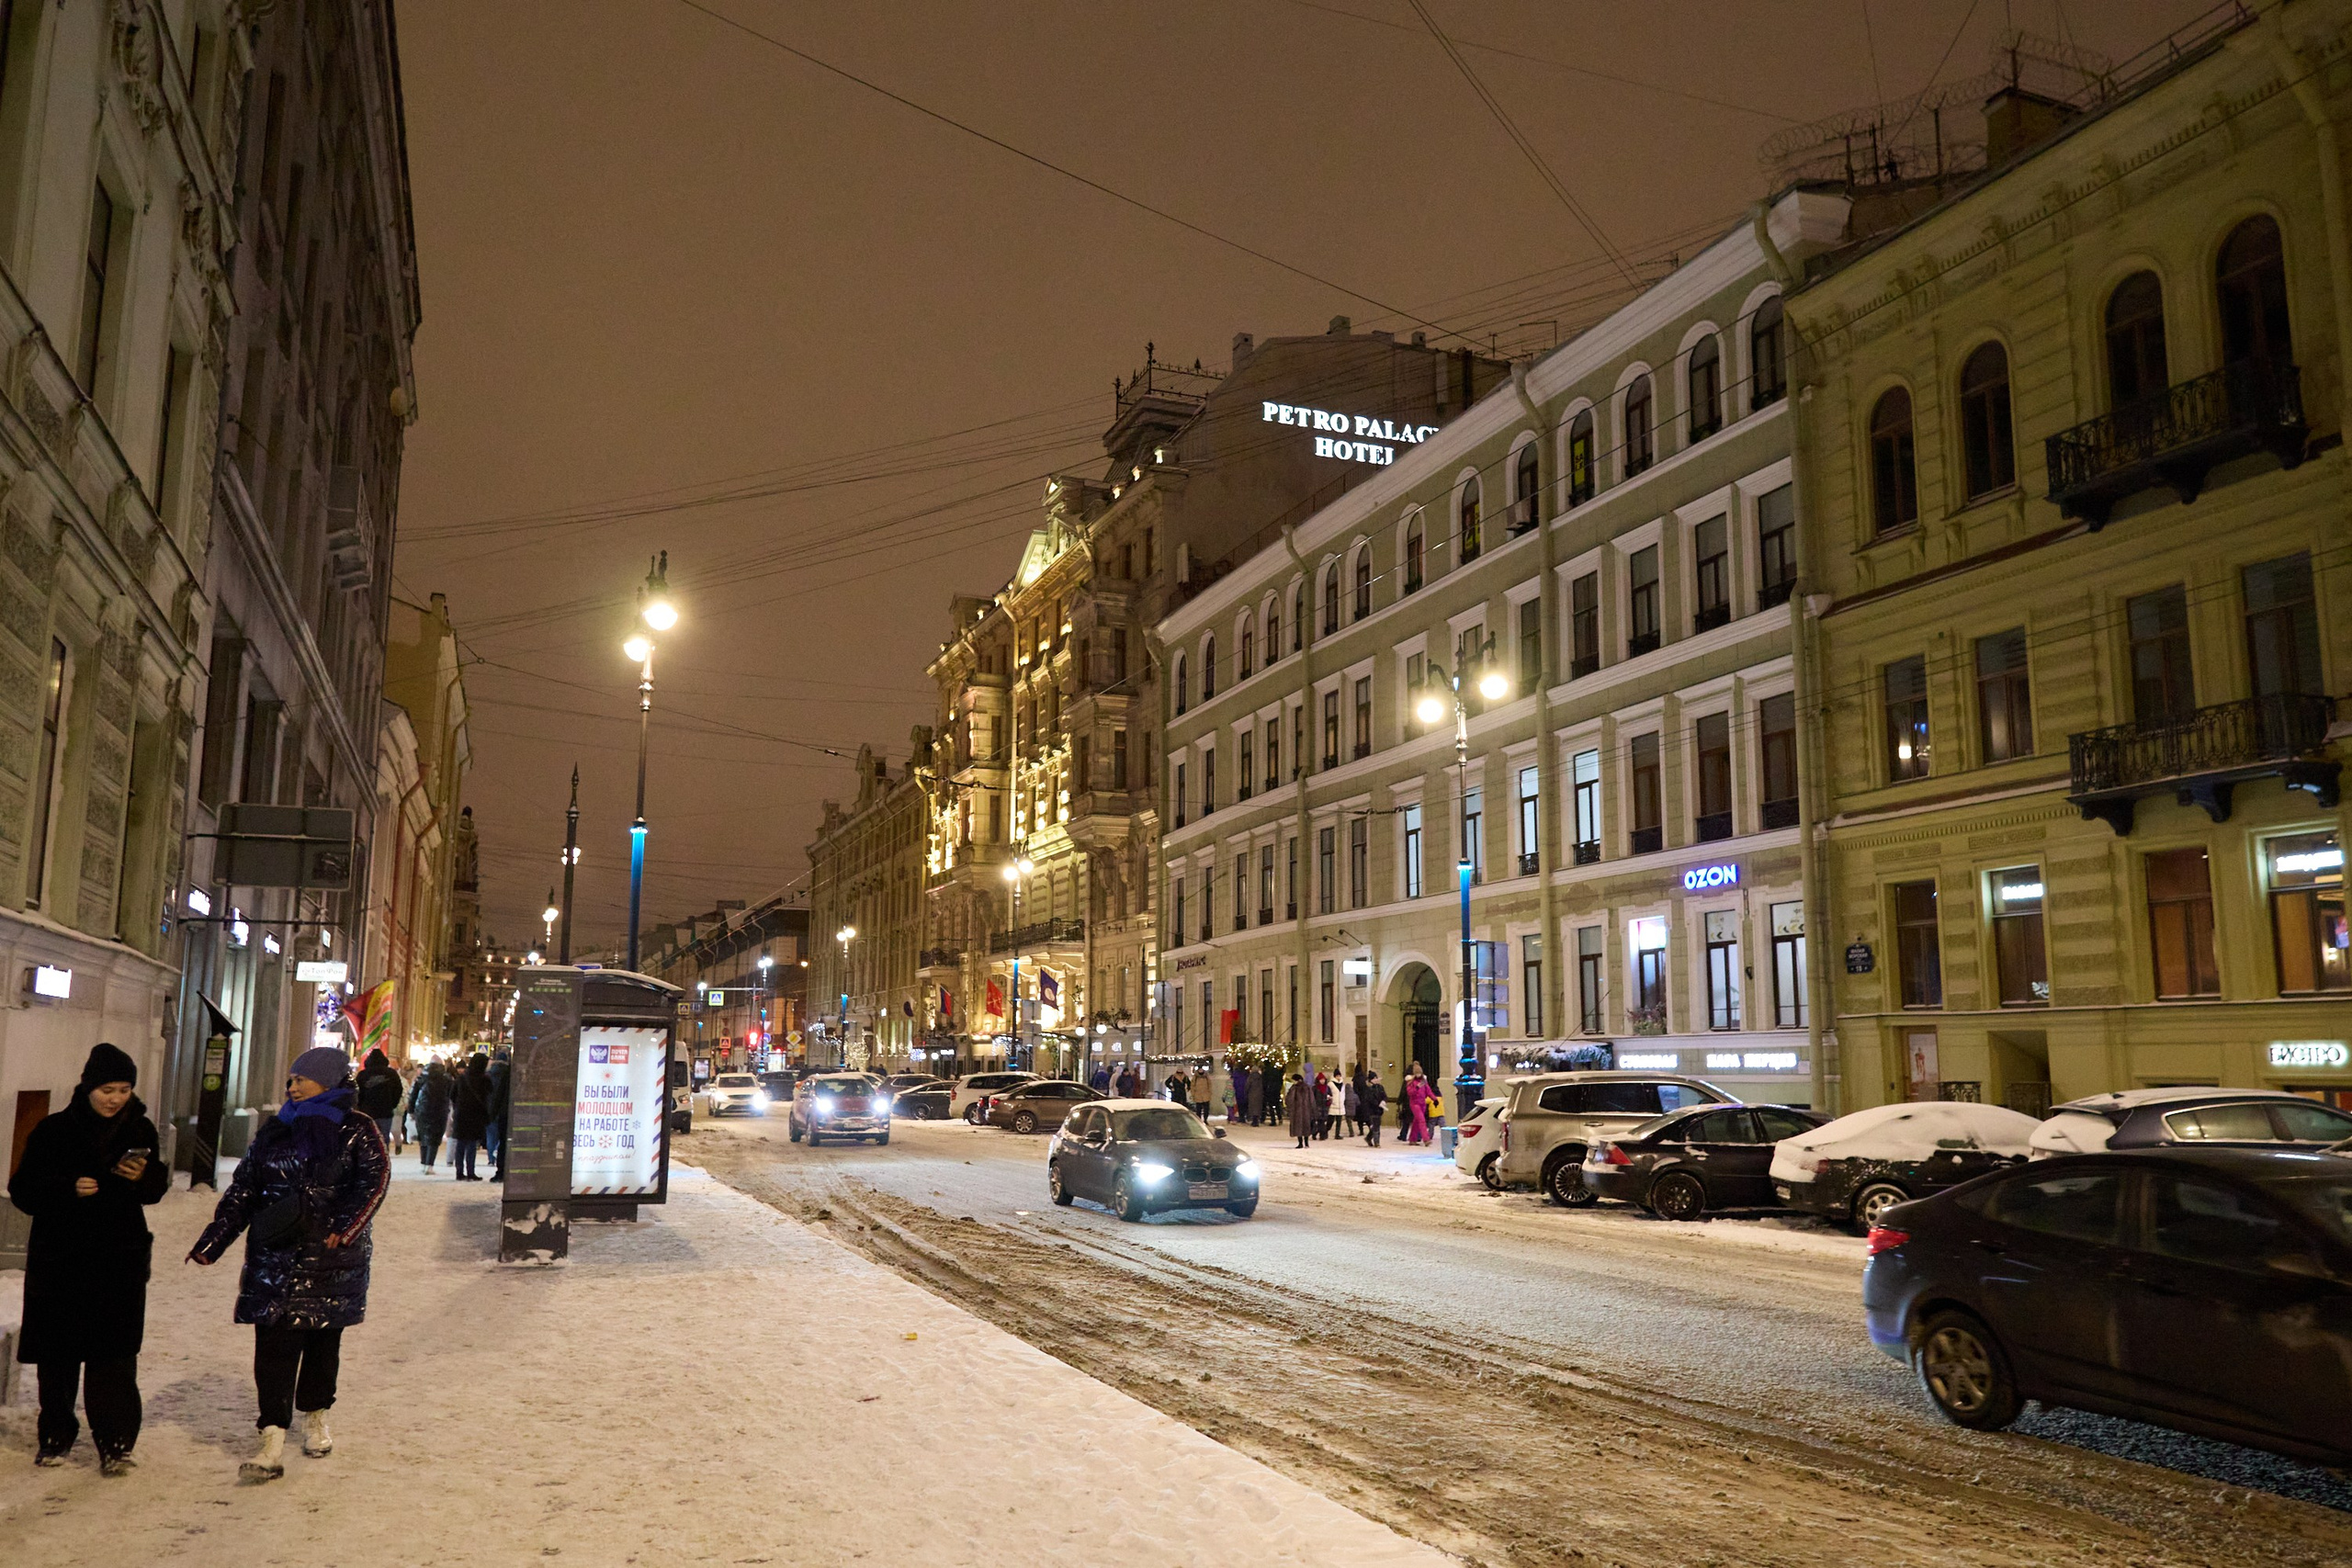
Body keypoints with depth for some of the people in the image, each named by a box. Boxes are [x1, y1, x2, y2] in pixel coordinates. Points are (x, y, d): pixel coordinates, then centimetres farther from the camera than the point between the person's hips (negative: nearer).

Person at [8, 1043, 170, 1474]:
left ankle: (115, 1442, 0)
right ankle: (55, 1435, 26)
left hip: (121, 1261, 1)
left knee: (114, 1355, -4)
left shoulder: (140, 1130, 4)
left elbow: (156, 1189, 11)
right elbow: (22, 1191, -4)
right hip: (58, 1259, 0)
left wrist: (143, 1177, -11)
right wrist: (69, 1188, -21)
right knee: (57, 1355, 9)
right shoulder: (53, 1130, -4)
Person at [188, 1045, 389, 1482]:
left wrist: (344, 1228, -22)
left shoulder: (357, 1132, -2)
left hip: (332, 1261, -2)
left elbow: (374, 1182, -10)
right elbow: (243, 1190, 10)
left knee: (324, 1339, 10)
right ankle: (272, 1443, -8)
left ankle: (315, 1418, 32)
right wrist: (213, 1240, 1)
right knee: (274, 1344, -7)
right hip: (275, 1260, 2)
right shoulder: (274, 1132, 10)